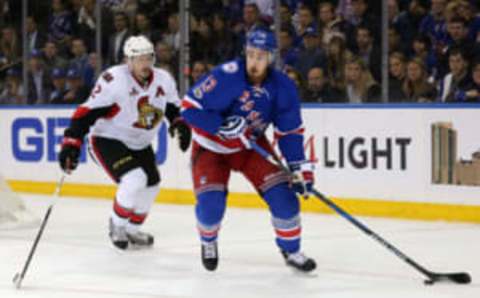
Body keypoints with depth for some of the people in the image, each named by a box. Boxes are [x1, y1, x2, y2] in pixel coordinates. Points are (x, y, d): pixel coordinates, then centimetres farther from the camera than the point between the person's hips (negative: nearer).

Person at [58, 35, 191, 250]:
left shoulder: (164, 80, -5)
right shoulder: (113, 80, -25)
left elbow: (174, 108, 11)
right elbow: (87, 112, -25)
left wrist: (180, 125, -9)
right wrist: (72, 142, -30)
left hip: (140, 144, 7)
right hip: (108, 140, -7)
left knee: (150, 185, 9)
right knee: (135, 180, -24)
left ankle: (130, 230, 31)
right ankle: (117, 225, 0)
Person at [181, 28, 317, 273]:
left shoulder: (283, 87, -15)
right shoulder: (225, 77, -30)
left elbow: (290, 131, -5)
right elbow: (189, 107, -27)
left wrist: (300, 167, -12)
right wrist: (224, 125, -35)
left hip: (251, 145, 3)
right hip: (211, 147, -3)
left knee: (283, 193, -12)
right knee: (211, 204, -19)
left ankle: (291, 250, 11)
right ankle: (208, 243, 16)